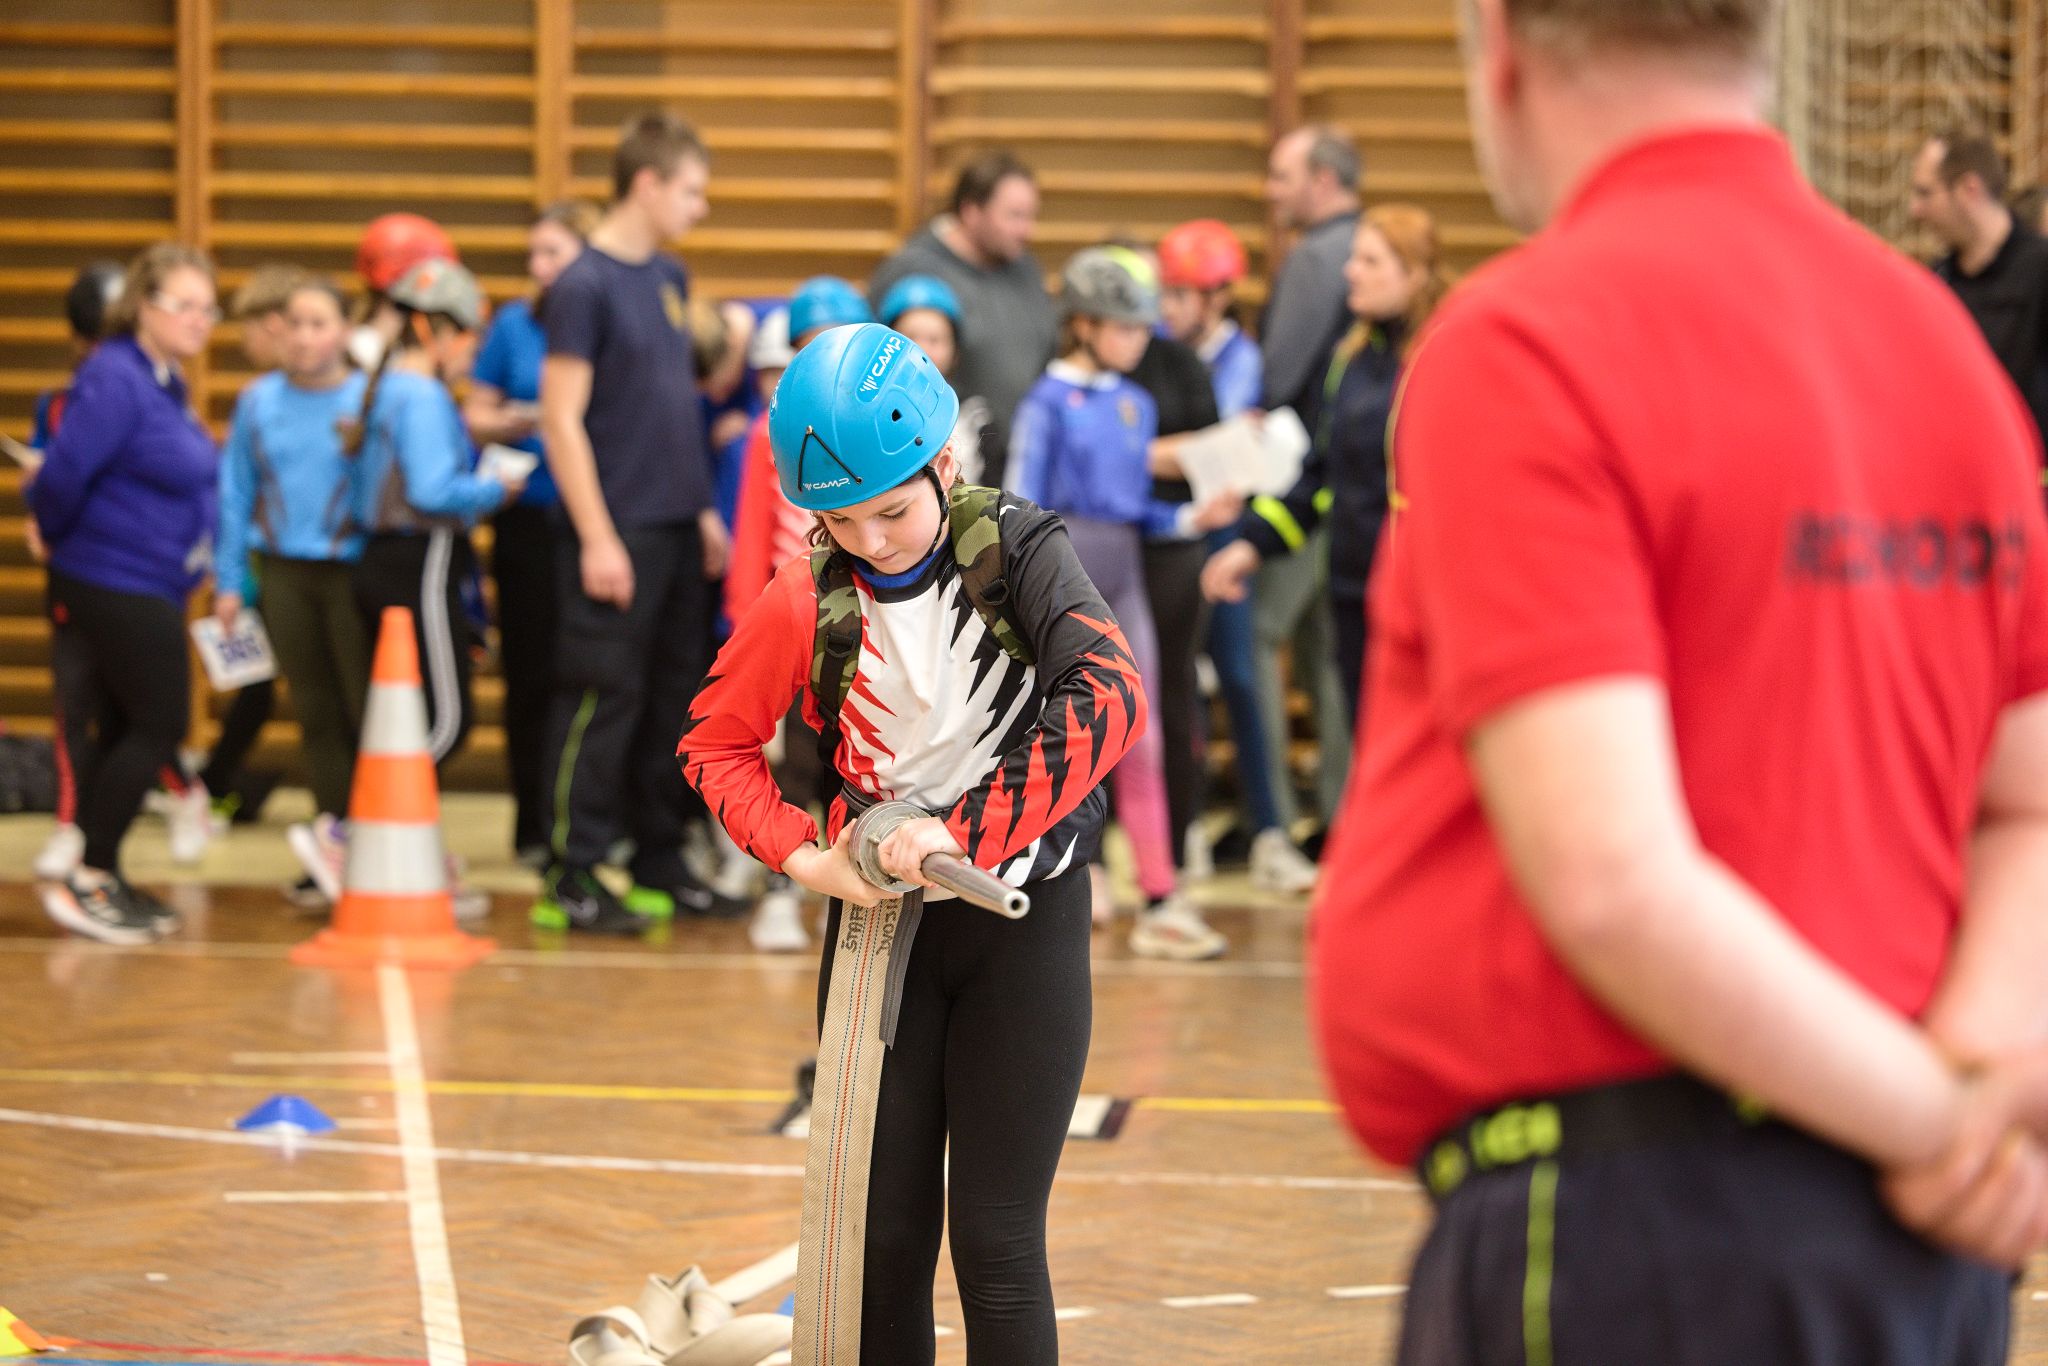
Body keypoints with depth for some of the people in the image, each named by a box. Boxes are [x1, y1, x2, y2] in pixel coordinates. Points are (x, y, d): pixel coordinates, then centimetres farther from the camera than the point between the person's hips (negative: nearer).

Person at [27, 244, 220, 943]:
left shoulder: (164, 382, 11)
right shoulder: (115, 381, -20)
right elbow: (63, 473, -24)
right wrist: (55, 532, -6)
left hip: (150, 590, 10)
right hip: (116, 587, -10)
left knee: (122, 730, 14)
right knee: (160, 727, -6)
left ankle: (99, 881, 22)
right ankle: (87, 878, 1)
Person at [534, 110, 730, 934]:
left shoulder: (669, 277, 13)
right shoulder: (584, 286, -11)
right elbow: (561, 420, -13)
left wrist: (704, 509, 17)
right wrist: (597, 537, -16)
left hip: (680, 528, 8)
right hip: (620, 531, -8)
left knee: (674, 697, 11)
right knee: (604, 698, -5)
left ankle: (660, 862, 20)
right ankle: (572, 879, 0)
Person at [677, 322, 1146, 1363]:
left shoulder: (1019, 552, -11)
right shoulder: (807, 602, -3)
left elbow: (1112, 699, -25)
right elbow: (718, 742, 9)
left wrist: (966, 831, -26)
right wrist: (799, 855, -8)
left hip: (1023, 920, -3)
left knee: (995, 1240, -4)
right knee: (883, 1231, 5)